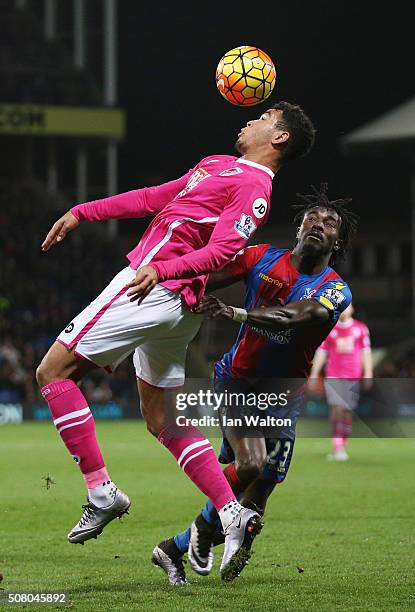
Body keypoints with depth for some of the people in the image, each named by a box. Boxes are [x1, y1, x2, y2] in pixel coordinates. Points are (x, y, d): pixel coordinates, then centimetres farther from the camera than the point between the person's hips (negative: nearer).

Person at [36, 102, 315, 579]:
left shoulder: (253, 185, -9)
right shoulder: (218, 165, 21)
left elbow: (222, 250, -21)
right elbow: (153, 199, 27)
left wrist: (162, 269, -34)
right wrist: (82, 213, 26)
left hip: (154, 287, -10)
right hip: (178, 306, 10)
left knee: (53, 371, -7)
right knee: (161, 419, 11)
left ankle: (101, 493, -10)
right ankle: (232, 513, 3)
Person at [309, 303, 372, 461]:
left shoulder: (361, 328, 8)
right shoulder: (329, 329, 7)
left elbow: (365, 352, 9)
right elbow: (321, 352, 9)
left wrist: (368, 374, 2)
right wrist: (314, 374, 6)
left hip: (353, 377, 1)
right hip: (333, 376, -1)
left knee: (347, 413, 3)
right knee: (337, 409, -16)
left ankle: (343, 448, 13)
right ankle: (337, 447, -16)